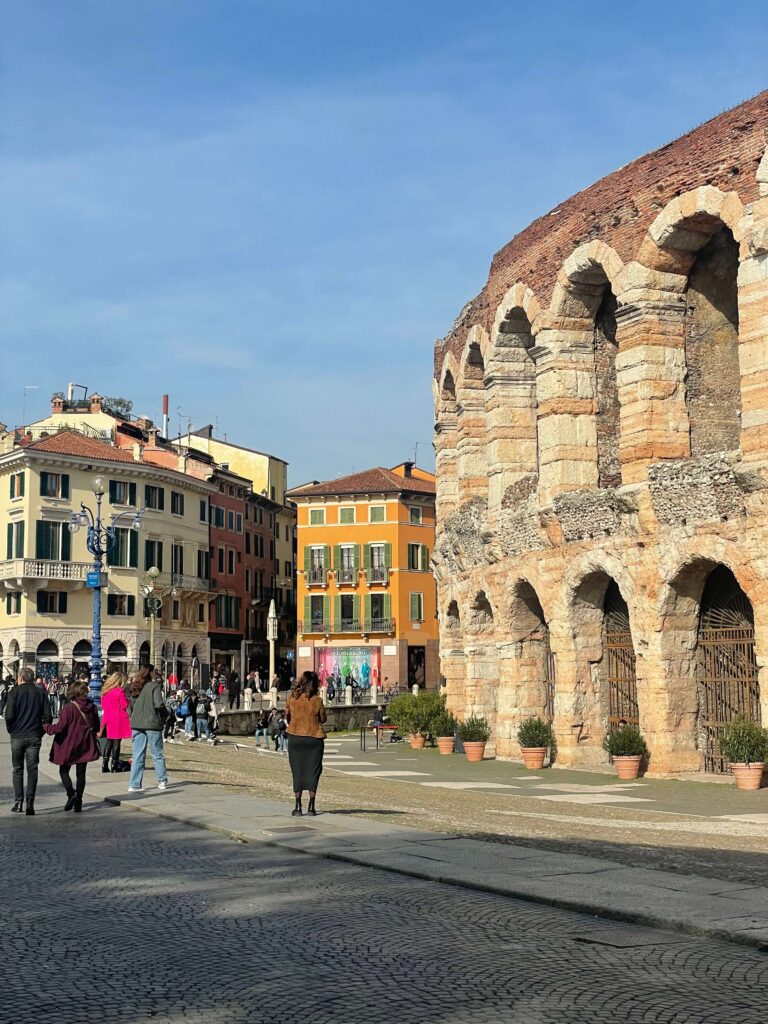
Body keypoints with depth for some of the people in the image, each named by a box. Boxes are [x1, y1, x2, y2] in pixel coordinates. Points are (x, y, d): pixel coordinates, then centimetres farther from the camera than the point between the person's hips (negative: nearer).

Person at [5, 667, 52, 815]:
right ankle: (30, 804, -3)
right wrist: (42, 731, 10)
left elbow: (9, 715, -11)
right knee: (32, 769, 4)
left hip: (17, 736, -1)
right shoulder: (40, 692, 4)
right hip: (35, 736, 1)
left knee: (17, 769, 10)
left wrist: (11, 730, 5)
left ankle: (18, 802, 7)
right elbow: (48, 716, -1)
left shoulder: (15, 691, -4)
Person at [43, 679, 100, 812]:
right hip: (85, 746, 4)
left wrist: (47, 728, 0)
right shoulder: (92, 707, -1)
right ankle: (78, 803, 9)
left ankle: (71, 793, -11)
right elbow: (96, 727, 8)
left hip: (69, 746, -4)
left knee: (64, 771, 11)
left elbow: (60, 727, -17)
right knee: (81, 773, 10)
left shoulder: (68, 708, -17)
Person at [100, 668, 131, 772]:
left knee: (109, 741, 14)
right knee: (116, 741, -1)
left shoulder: (105, 691, 9)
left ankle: (105, 765, 11)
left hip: (108, 720, 6)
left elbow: (103, 705, 15)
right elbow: (124, 706, -12)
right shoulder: (120, 691, -12)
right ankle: (114, 765, 0)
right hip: (118, 720, -6)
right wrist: (126, 698, 4)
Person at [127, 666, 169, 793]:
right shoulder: (154, 686, -9)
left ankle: (134, 785, 3)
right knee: (157, 754, 8)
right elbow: (159, 704, -17)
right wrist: (164, 715, 0)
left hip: (136, 724, 5)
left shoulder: (134, 688, 9)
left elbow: (131, 707, 11)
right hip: (152, 724, -4)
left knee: (137, 756, 6)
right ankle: (162, 781, 14)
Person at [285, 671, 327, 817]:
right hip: (314, 738, -2)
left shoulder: (291, 698, -5)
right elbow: (323, 719, -1)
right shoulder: (316, 700, -11)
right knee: (313, 771, 6)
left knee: (297, 771, 8)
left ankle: (298, 806, 5)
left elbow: (287, 715, 9)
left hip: (295, 738, 2)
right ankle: (311, 806, 3)